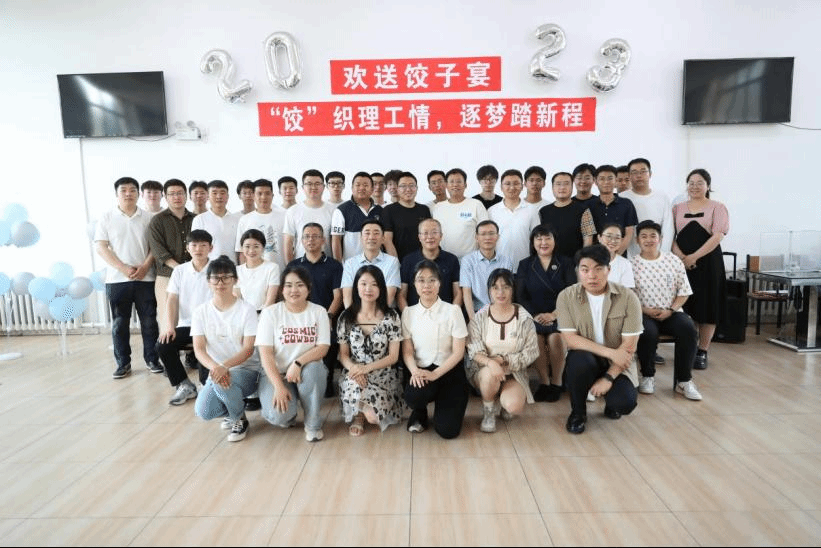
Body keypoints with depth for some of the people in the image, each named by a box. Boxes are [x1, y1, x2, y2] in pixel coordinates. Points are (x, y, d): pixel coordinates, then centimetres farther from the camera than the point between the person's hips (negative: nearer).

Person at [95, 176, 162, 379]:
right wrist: (123, 268, -12)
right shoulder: (107, 218, 4)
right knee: (119, 324, 6)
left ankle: (152, 359, 15)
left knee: (149, 321, 3)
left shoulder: (148, 218, 6)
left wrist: (145, 266, -12)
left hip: (145, 278, 0)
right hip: (117, 279, 0)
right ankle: (123, 363, 16)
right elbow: (101, 248, -2)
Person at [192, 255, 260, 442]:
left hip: (246, 369, -3)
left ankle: (240, 419, -3)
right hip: (216, 370, 3)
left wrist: (225, 366, -32)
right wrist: (214, 367, -29)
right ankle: (233, 410, 15)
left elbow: (248, 349, -14)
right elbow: (199, 349, -7)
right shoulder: (201, 311, 2)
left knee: (222, 382, -34)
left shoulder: (246, 309, -8)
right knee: (203, 412, -21)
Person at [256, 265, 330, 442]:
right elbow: (265, 353, -11)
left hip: (308, 371, 1)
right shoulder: (270, 313, -5)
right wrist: (279, 386, -22)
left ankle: (313, 424, -11)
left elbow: (323, 348, -9)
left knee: (313, 369, -36)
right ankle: (287, 416, 13)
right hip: (276, 373, -1)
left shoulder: (319, 312, -1)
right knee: (278, 416, -28)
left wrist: (298, 363, -27)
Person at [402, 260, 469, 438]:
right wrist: (415, 371, -21)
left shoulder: (452, 311, -6)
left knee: (447, 430, -15)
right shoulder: (408, 313, 2)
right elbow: (407, 351, 0)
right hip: (422, 372, 1)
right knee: (413, 396, -34)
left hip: (449, 371, -1)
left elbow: (458, 352, -8)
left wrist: (435, 374, -19)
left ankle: (442, 406, 22)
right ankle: (420, 413, 6)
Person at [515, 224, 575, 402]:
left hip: (559, 315, 0)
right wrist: (536, 315, -11)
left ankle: (557, 382, -11)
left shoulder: (565, 263, 11)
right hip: (534, 315, 1)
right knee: (535, 337, -30)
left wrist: (553, 314, -13)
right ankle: (544, 382, -14)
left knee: (556, 337, -30)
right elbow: (521, 296, 5)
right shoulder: (524, 265, 13)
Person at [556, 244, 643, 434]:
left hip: (618, 364, 0)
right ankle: (578, 412, -4)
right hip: (585, 361, 0)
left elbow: (629, 347, -13)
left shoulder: (628, 297, -12)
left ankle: (611, 403, 15)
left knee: (625, 403, -27)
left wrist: (608, 378, -20)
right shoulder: (566, 297, -11)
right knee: (579, 359, -35)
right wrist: (610, 352, -23)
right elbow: (570, 339, -16)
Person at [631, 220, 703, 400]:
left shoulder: (674, 261, 7)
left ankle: (683, 380, -14)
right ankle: (647, 376, -8)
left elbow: (684, 292, 7)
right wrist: (646, 311, -14)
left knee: (688, 328, -28)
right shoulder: (632, 264, 2)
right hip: (644, 314, -2)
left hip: (670, 313, 2)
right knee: (647, 332, -33)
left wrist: (670, 310, -9)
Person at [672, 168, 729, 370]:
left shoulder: (717, 207, 4)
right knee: (682, 307, 1)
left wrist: (694, 257, -16)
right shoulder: (678, 208, 13)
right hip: (681, 263, 2)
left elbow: (717, 236, -7)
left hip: (708, 262, -2)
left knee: (707, 308, 1)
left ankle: (702, 352, 11)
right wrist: (680, 256, -12)